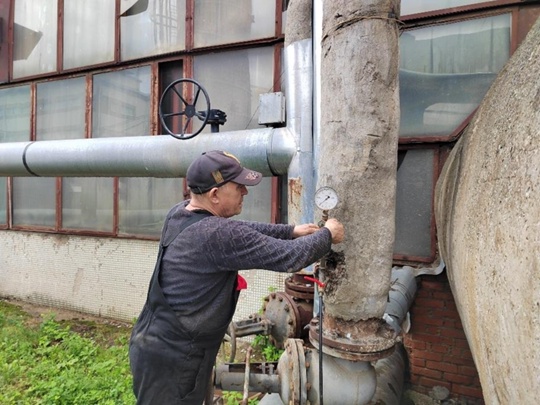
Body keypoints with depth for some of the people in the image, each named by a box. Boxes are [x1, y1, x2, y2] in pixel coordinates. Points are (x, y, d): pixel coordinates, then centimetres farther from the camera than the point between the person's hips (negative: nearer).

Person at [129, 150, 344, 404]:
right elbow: (291, 258, -24)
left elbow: (242, 232, 9)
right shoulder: (218, 234, -29)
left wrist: (292, 231, 8)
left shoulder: (179, 213, -1)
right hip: (172, 358, -8)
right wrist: (327, 235, -5)